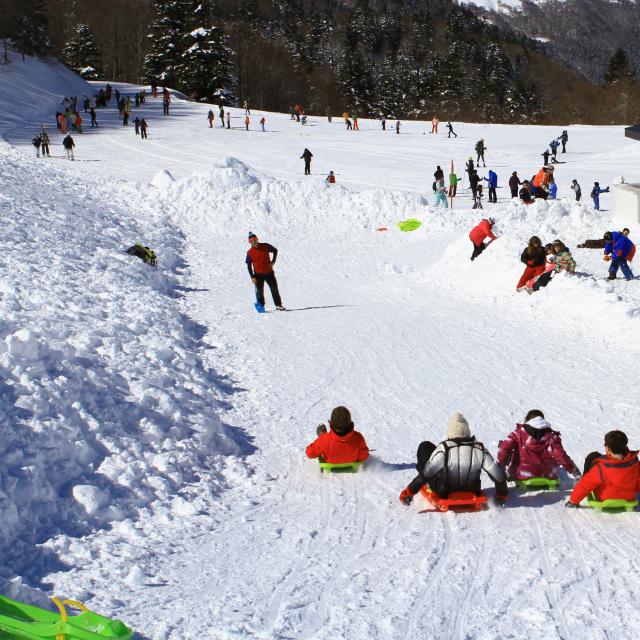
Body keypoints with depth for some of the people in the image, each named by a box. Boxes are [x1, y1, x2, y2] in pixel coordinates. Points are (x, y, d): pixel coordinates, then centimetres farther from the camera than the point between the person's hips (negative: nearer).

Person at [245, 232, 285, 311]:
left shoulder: (265, 246, -6)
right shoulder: (250, 253, -7)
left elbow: (275, 250, 10)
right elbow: (249, 266, -1)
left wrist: (273, 261, -1)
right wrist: (252, 277, -8)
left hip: (269, 272, 1)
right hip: (258, 274, -1)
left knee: (274, 289, 6)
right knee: (259, 291, -1)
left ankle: (278, 305, 16)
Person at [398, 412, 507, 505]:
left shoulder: (444, 448, -25)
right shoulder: (479, 449, -17)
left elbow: (426, 473, -25)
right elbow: (498, 475, -14)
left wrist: (408, 492, -16)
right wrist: (502, 494, 4)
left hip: (444, 493, -3)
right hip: (471, 491, 3)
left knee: (425, 446, 4)